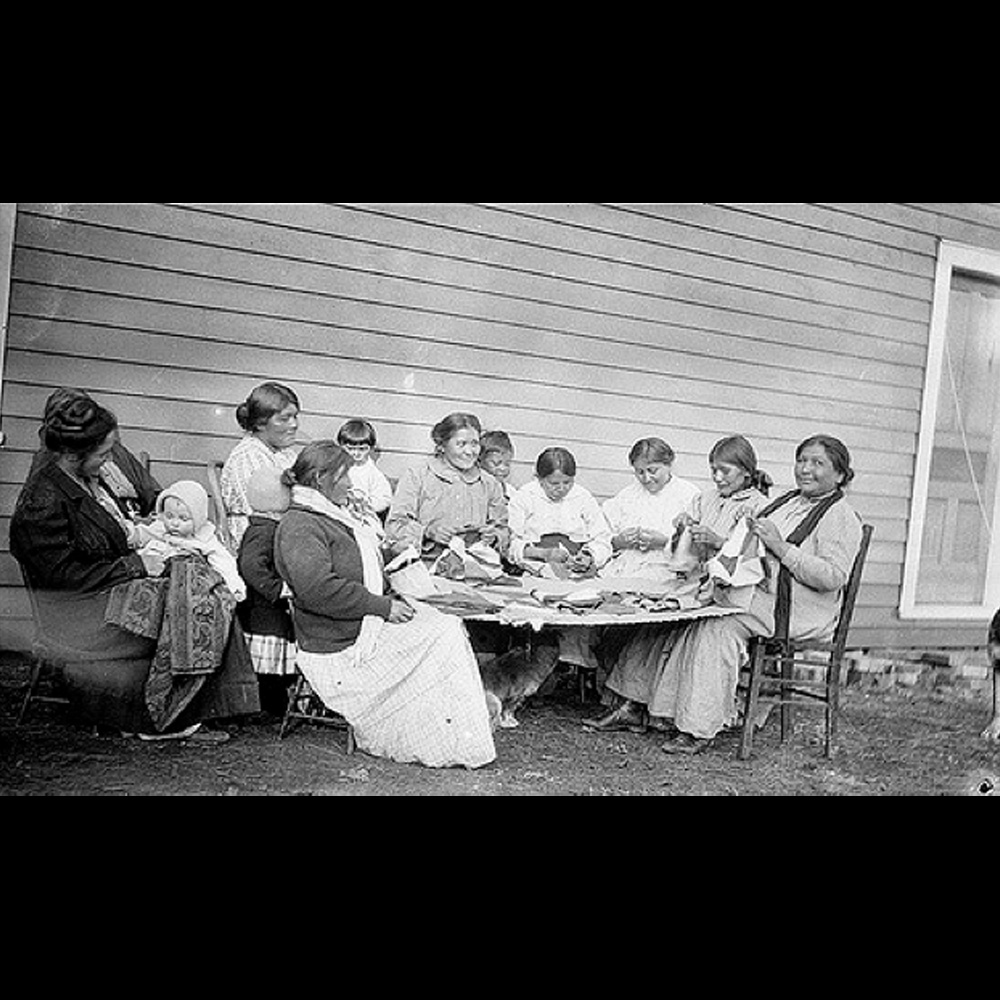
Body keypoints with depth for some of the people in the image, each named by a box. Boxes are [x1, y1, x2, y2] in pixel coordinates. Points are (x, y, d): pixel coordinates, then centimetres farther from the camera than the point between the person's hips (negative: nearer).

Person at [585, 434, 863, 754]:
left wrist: (780, 546, -20)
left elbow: (833, 577, -18)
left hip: (792, 609, -8)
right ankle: (635, 706, -7)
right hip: (751, 590, 8)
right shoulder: (788, 501, 22)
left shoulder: (841, 517, -4)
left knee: (718, 627, -31)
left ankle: (699, 729, -24)